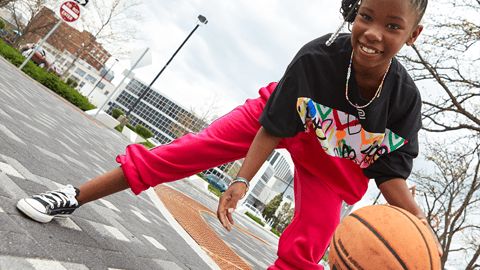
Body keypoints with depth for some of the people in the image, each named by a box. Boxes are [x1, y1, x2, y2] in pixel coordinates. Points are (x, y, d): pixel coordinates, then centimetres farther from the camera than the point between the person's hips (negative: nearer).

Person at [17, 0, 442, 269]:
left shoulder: (404, 98, -27)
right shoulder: (317, 56, -32)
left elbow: (389, 173, -18)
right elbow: (274, 127, -24)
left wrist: (419, 223, -35)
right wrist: (242, 180, -32)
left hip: (336, 163, 2)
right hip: (285, 121, -1)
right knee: (195, 148, -10)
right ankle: (76, 196, 5)